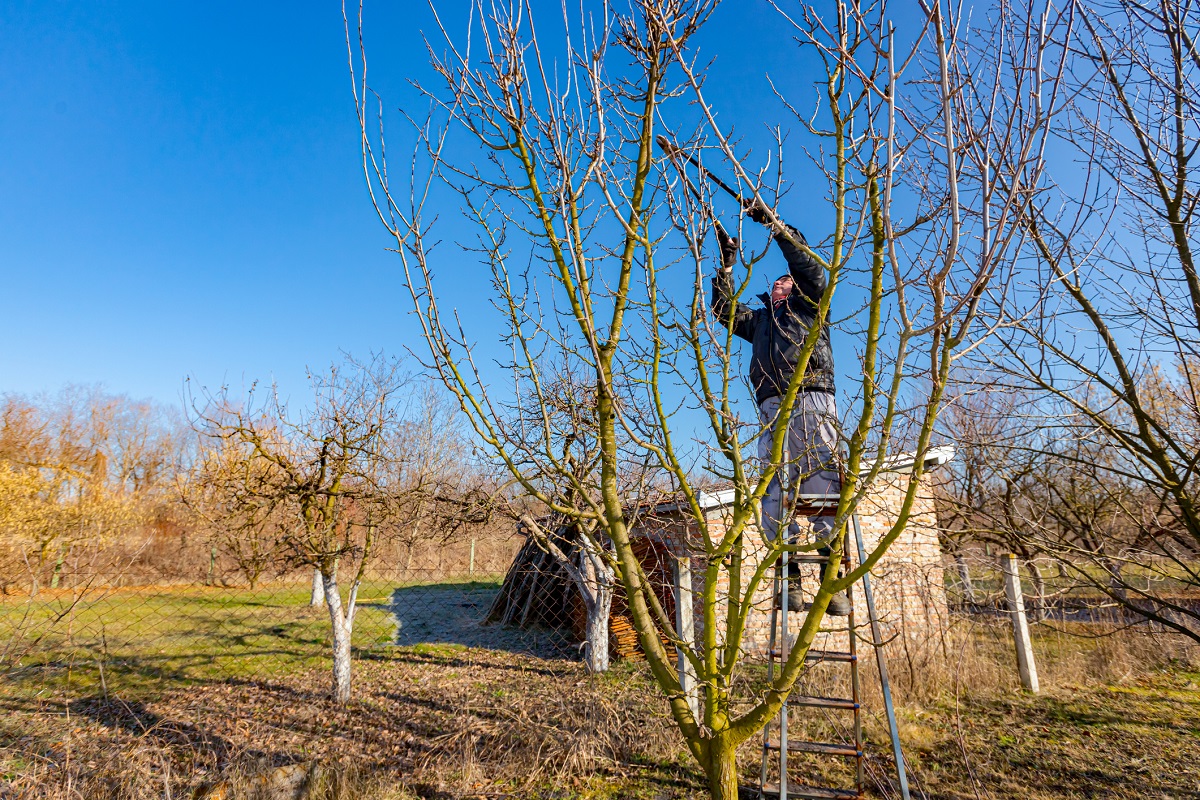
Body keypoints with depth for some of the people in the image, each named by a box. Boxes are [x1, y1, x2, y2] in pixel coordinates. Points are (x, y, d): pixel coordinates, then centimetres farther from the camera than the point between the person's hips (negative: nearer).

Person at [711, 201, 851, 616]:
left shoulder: (809, 305, 24)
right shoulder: (759, 319, 35)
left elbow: (807, 263, 12)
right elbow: (725, 309, 26)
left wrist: (772, 221, 11)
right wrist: (727, 263, 23)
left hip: (812, 399, -4)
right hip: (773, 406, 4)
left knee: (824, 484, -13)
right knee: (776, 488, -8)